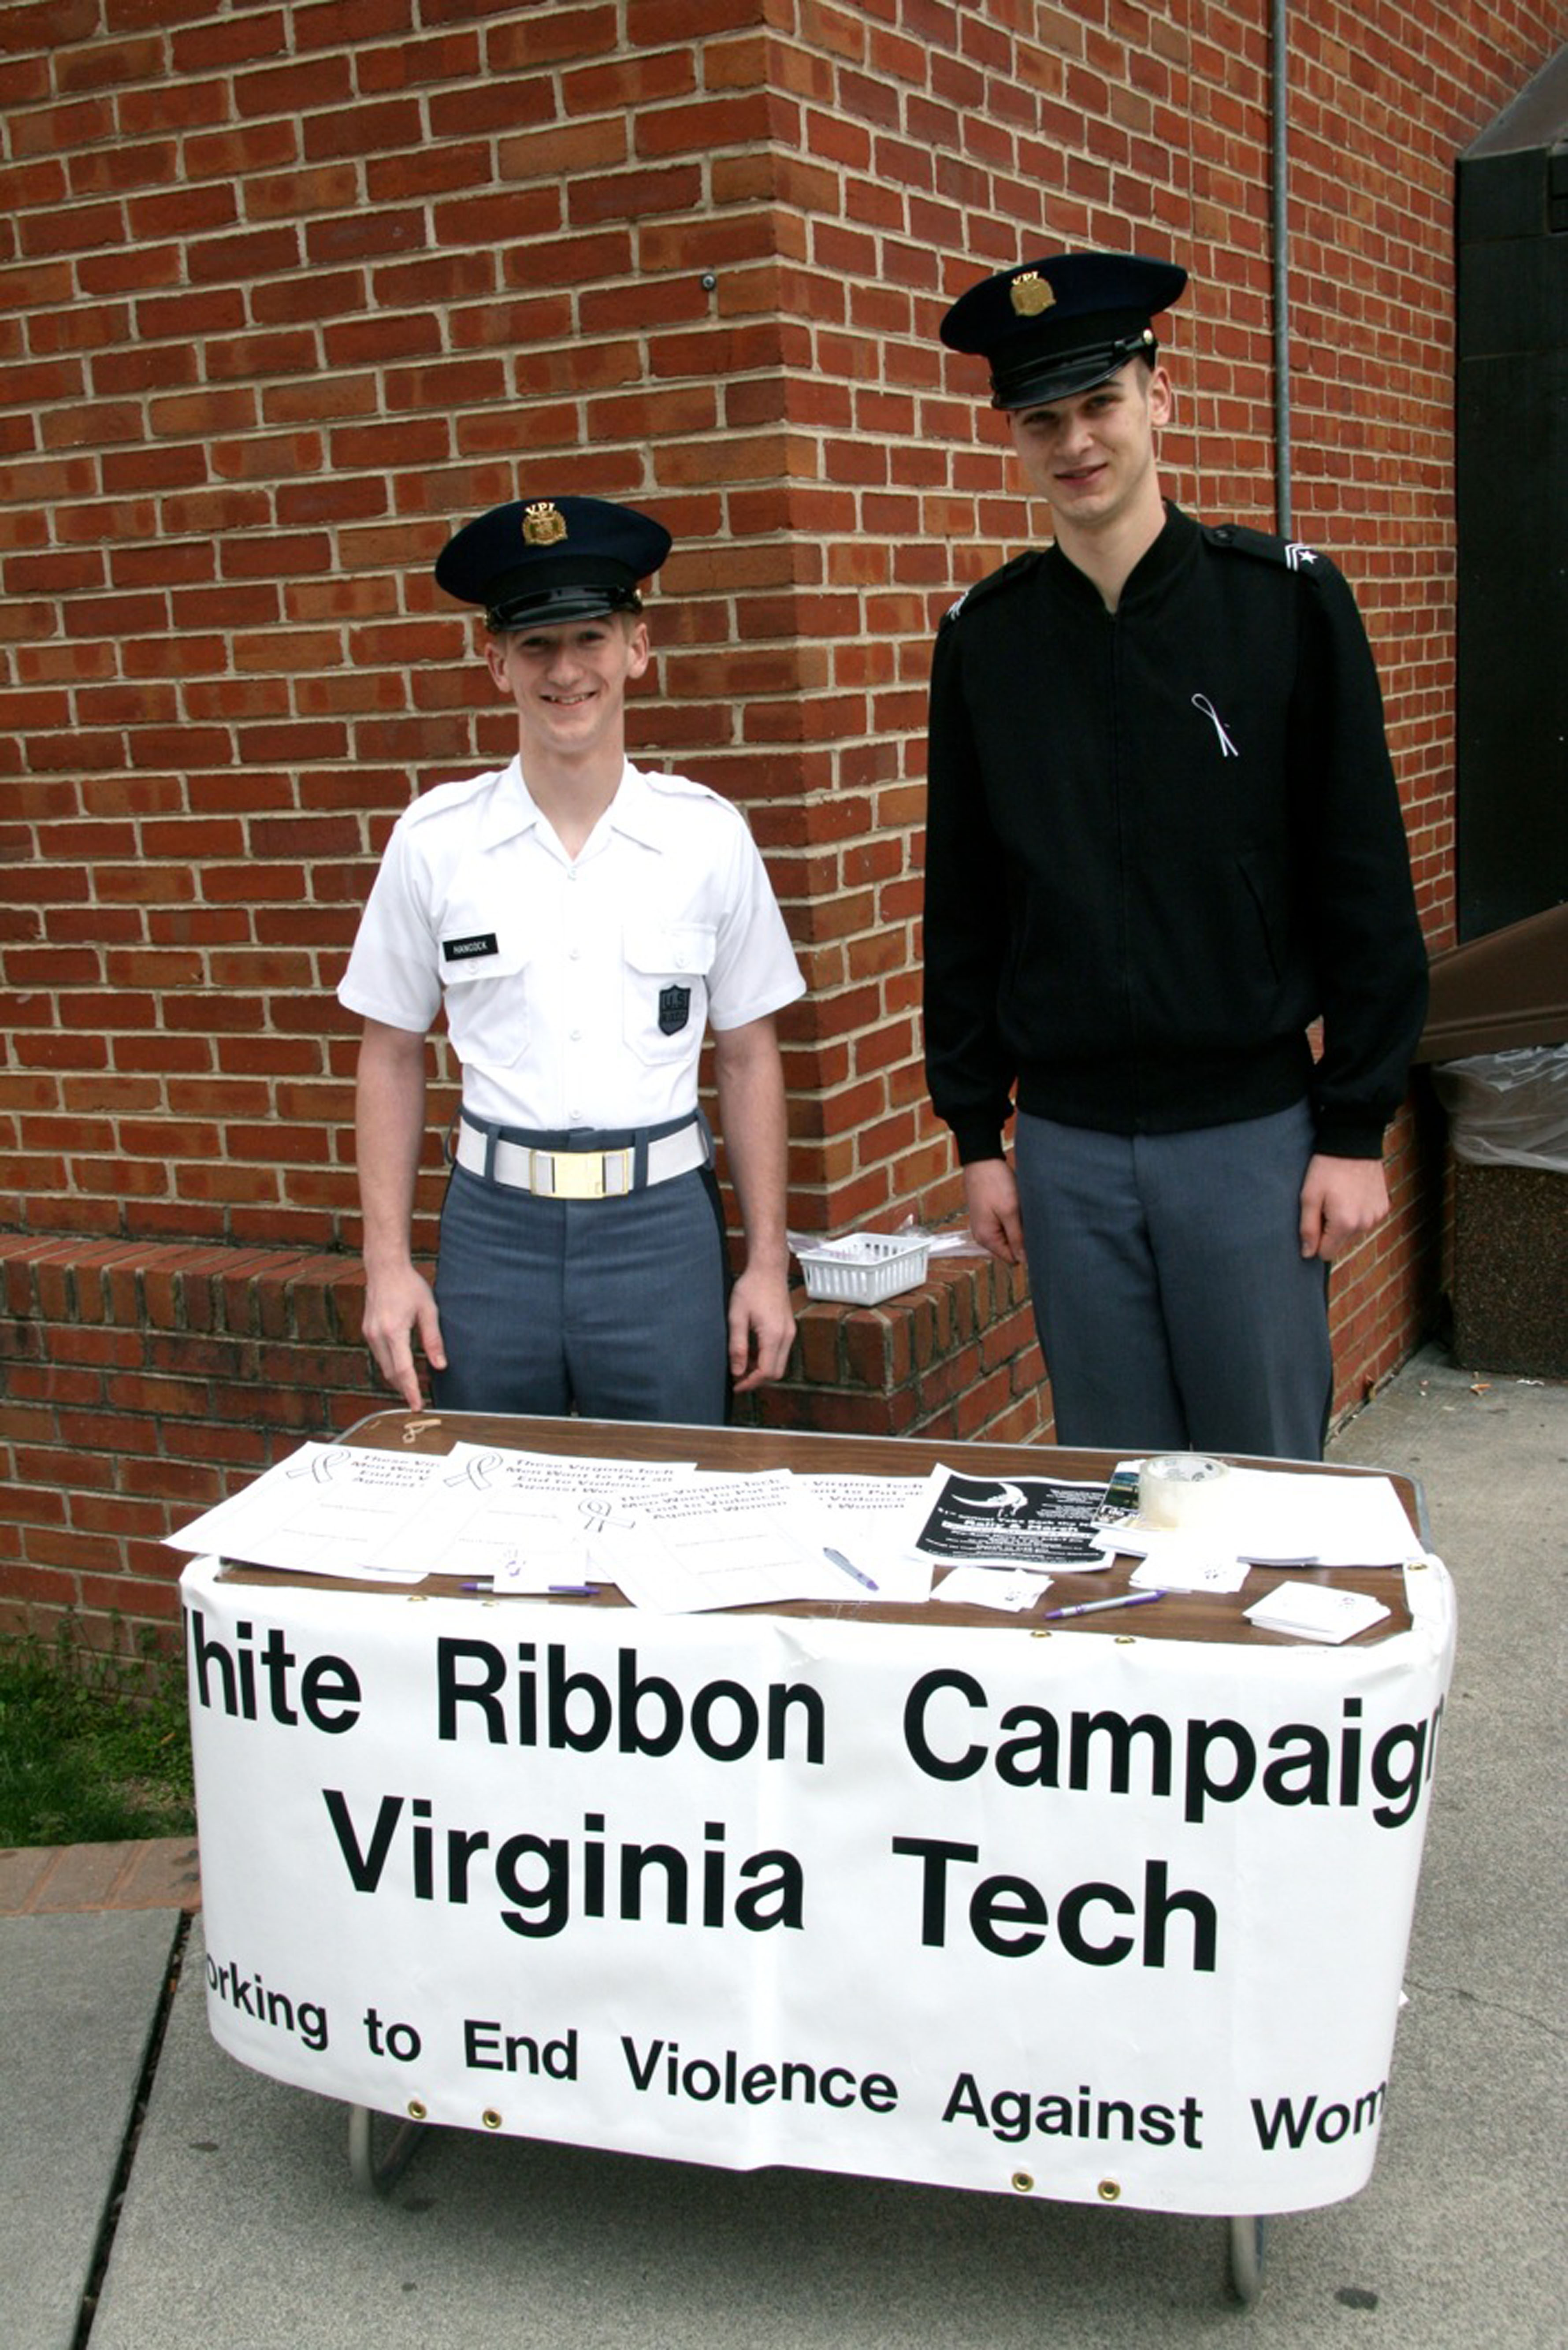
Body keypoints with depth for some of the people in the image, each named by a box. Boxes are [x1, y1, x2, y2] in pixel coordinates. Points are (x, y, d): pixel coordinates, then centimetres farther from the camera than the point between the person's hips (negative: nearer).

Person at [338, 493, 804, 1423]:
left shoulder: (708, 834, -1)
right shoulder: (434, 840, 0)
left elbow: (748, 1053, 5)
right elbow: (393, 1055, 6)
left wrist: (767, 1261, 3)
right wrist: (389, 1261, 2)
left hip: (664, 1220, 0)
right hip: (495, 1225, 1)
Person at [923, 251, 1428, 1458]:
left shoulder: (1288, 600, -3)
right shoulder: (986, 635, 4)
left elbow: (1365, 889, -2)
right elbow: (963, 906, 8)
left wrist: (1357, 1130, -5)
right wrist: (977, 1133, 7)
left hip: (1251, 1129, -2)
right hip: (1066, 1143, 2)